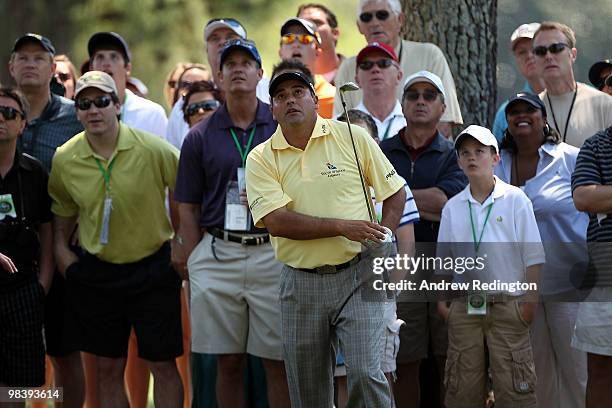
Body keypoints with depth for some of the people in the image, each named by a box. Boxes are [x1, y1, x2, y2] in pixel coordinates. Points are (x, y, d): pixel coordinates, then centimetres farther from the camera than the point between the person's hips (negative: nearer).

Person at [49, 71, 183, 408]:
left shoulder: (153, 149, -14)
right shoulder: (64, 159, -4)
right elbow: (61, 219, 12)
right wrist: (63, 256, 1)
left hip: (152, 265, -3)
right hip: (96, 272, 3)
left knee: (163, 365, 1)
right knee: (108, 367, 9)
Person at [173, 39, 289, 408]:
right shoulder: (201, 136, 8)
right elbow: (188, 207, 8)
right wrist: (194, 262, 1)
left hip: (274, 250, -1)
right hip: (218, 254, 1)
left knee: (278, 360, 0)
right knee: (228, 361, 5)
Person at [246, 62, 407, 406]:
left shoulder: (354, 138, 1)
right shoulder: (261, 158, 0)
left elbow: (395, 192, 10)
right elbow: (277, 221, -13)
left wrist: (384, 242, -4)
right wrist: (342, 227, -19)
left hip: (357, 276, -1)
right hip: (301, 284, 1)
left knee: (366, 372, -14)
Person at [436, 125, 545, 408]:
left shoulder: (515, 200, -1)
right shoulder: (452, 207, 9)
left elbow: (532, 257, -3)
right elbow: (443, 261, 15)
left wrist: (529, 300, -8)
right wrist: (441, 299, 7)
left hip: (507, 306, -3)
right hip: (464, 307, 3)